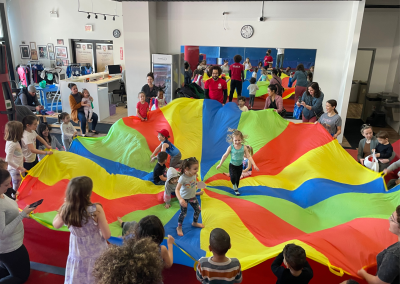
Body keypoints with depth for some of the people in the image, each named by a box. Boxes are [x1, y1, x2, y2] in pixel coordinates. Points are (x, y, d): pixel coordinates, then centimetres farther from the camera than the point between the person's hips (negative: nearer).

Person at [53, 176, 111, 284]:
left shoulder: (66, 210, -18)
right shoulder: (96, 209, -29)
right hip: (97, 255, -3)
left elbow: (56, 225, 6)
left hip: (77, 256, 3)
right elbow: (107, 235, -19)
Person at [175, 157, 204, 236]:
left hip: (193, 196, 6)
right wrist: (180, 199, -46)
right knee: (183, 213, 5)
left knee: (198, 210, 16)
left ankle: (195, 223, 44)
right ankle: (179, 227, 29)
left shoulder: (194, 175, -15)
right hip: (184, 198, -6)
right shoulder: (183, 178, -34)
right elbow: (177, 189, -34)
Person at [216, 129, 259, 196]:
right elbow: (225, 156, -8)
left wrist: (254, 165, -18)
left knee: (238, 178, 15)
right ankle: (234, 185, 11)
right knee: (233, 177, -21)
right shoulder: (231, 147, -18)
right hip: (232, 165, -2)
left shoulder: (244, 148, -15)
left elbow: (249, 156, -11)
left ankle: (236, 189, 39)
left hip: (240, 166, 2)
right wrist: (220, 164, -2)